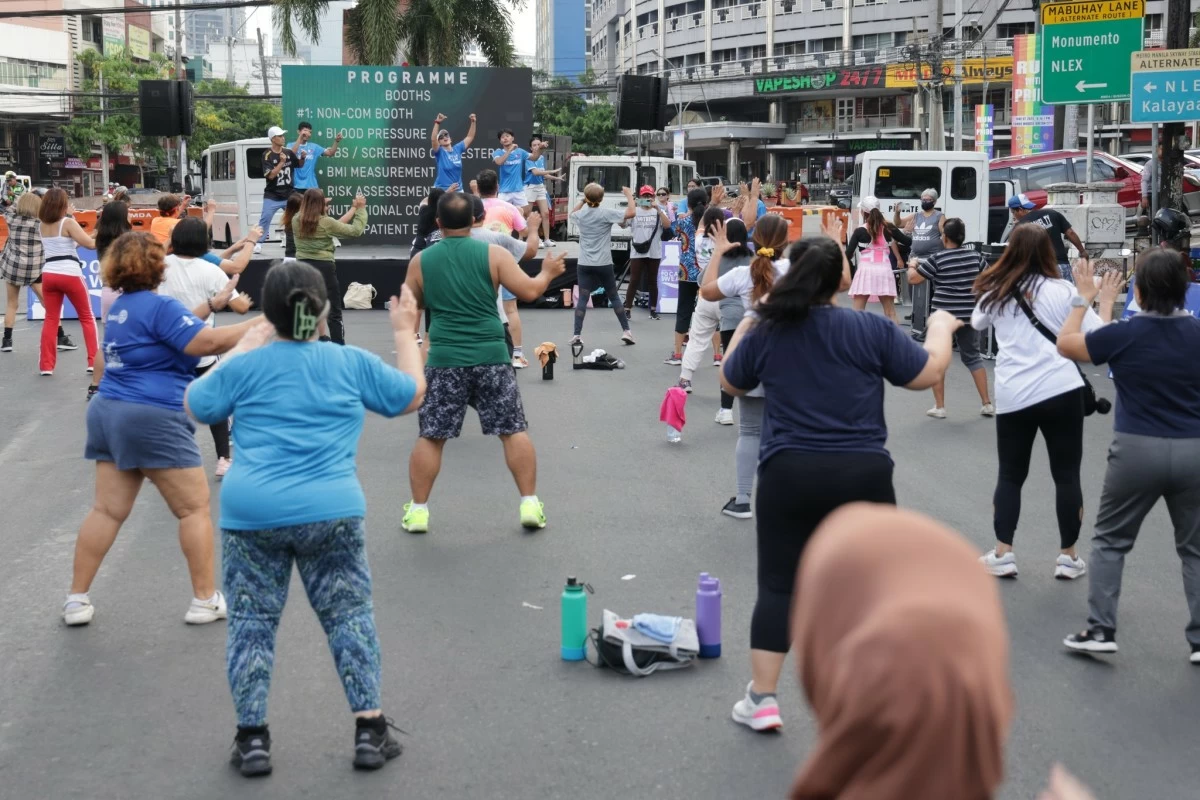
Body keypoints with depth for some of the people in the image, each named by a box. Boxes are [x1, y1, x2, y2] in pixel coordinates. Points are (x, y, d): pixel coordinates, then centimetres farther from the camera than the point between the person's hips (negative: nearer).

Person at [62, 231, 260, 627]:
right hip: (152, 419, -9)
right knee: (195, 508, 2)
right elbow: (205, 343, -22)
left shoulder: (122, 307, 15)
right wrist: (260, 325, -19)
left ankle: (76, 600, 10)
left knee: (108, 510, 10)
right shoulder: (157, 305, -13)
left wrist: (213, 304, 22)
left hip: (110, 413, 9)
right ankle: (205, 600, 6)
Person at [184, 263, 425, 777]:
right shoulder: (351, 362, 4)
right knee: (350, 617, 12)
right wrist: (404, 332, 29)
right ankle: (369, 732, 12)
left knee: (251, 623, 11)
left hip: (251, 513, 0)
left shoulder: (244, 367, 2)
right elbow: (413, 395, 17)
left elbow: (195, 406, 19)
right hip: (331, 512, 0)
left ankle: (252, 739, 11)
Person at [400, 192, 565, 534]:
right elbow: (529, 291, -2)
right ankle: (530, 505, 8)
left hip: (445, 359, 0)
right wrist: (548, 273, 17)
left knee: (431, 436, 8)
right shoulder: (493, 253, -1)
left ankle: (418, 510, 11)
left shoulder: (420, 261, 4)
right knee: (513, 430, 8)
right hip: (491, 357, 0)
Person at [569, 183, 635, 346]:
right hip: (603, 264, -2)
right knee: (614, 297, 11)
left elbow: (572, 212, 30)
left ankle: (577, 335, -9)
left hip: (584, 264, 3)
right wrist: (629, 194, -3)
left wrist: (582, 200, 26)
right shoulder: (606, 213, -10)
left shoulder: (581, 214, 3)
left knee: (582, 298, 0)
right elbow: (631, 212, -16)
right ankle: (626, 331, 14)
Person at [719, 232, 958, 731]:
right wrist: (941, 329, 20)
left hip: (788, 474, 1)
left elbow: (730, 383, 17)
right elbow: (928, 374, 2)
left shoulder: (766, 332, 1)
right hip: (862, 474, 0)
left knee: (779, 585, 8)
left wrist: (743, 328, 31)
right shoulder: (872, 329, -5)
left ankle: (762, 700, 8)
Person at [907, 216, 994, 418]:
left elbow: (913, 278, -6)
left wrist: (912, 265, 13)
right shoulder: (975, 256, 3)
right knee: (973, 356, 17)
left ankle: (939, 407, 6)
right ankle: (987, 404, 14)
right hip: (969, 315, 4)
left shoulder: (938, 259, -10)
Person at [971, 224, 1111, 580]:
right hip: (1061, 391, -2)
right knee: (1066, 476, 10)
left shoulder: (996, 292, 5)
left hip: (1012, 396, 2)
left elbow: (977, 323, 26)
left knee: (1010, 475, 15)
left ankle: (1002, 554, 10)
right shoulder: (1062, 290, -2)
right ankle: (1068, 557, 16)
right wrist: (1104, 301, 12)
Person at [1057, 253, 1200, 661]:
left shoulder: (1125, 333, -12)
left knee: (1110, 539, 13)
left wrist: (1084, 298, 13)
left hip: (1137, 450, -2)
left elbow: (1065, 343, 2)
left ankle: (1100, 629, 8)